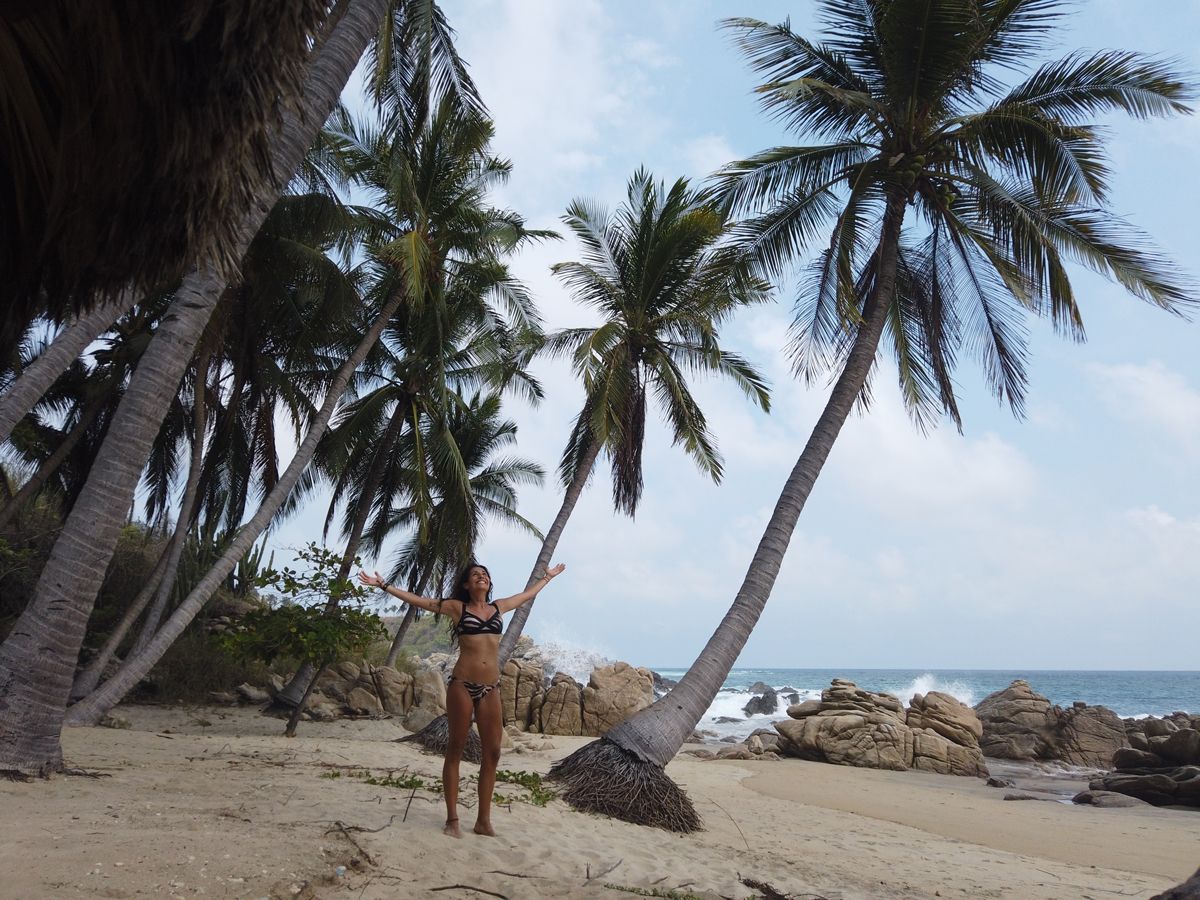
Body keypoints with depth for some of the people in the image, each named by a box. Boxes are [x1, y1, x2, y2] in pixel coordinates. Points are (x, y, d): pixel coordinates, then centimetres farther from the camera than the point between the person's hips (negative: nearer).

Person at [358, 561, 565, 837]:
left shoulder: (499, 607, 14)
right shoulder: (457, 606, 4)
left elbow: (528, 594, 30)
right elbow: (418, 600, 2)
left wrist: (549, 576, 41)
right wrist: (384, 585, -2)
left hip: (491, 688, 4)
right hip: (462, 684, -4)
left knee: (492, 753, 2)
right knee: (456, 749, 1)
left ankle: (484, 820, 10)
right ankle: (452, 819, 8)